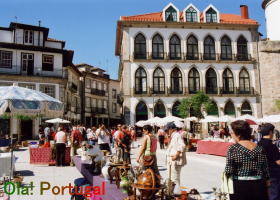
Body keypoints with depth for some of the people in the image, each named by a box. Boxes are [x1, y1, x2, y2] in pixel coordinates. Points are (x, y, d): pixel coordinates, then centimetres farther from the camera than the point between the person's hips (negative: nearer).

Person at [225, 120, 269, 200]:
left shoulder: (233, 148, -12)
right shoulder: (259, 148, 2)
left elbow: (229, 171, -15)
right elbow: (265, 170, 5)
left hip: (240, 186, -4)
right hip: (259, 187, 4)